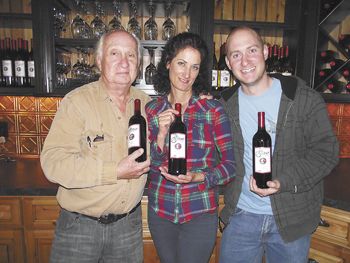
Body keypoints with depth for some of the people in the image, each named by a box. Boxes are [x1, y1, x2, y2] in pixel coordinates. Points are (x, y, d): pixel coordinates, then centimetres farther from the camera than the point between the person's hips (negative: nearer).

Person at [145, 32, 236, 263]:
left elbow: (230, 164, -6)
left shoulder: (213, 110, -9)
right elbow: (147, 167, -2)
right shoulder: (152, 110, -1)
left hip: (200, 213, -2)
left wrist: (198, 177, -23)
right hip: (160, 211, 3)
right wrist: (162, 134, -19)